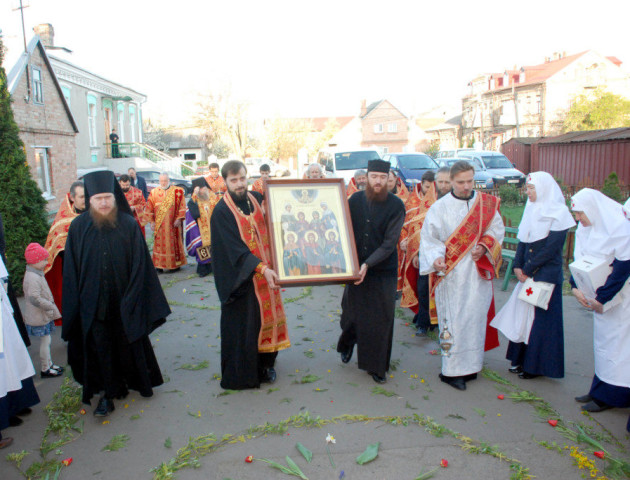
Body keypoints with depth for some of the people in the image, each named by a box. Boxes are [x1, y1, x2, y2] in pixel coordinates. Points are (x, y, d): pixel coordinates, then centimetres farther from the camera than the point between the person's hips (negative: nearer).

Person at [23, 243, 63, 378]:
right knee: (45, 341, 0)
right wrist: (50, 306, -20)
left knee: (46, 341, 19)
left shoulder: (37, 274, 11)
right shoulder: (32, 278, -23)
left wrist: (50, 306, 15)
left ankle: (49, 364, 31)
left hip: (44, 315, 10)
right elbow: (34, 298, -28)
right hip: (40, 317, -10)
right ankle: (45, 369, 12)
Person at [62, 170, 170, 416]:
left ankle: (136, 379, 37)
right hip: (93, 302, 1)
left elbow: (140, 265, -6)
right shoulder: (79, 227, -4)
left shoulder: (129, 225, -8)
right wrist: (76, 303, -2)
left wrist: (132, 298, -8)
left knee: (128, 343, 14)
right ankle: (108, 393, 22)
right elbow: (71, 269, 0)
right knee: (101, 347, 6)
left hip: (123, 300, 0)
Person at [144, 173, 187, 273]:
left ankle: (175, 264, 13)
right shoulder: (154, 192, 6)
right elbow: (149, 209, 8)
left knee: (173, 243, 5)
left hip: (173, 224, -1)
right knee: (159, 244, 2)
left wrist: (179, 219, -8)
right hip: (159, 225, 1)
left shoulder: (177, 191, 2)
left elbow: (182, 206, 0)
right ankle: (159, 265, 7)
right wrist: (152, 222, 2)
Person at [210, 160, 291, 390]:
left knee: (266, 317, 14)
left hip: (266, 271, 6)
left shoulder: (256, 199, 2)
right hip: (241, 278, -6)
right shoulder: (221, 212, -14)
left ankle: (265, 364, 32)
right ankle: (241, 373, 21)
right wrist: (262, 268, -30)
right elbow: (235, 250, -21)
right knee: (243, 325, 4)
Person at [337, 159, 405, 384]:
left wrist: (368, 264, -23)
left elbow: (390, 243, -14)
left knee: (381, 319, 4)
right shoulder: (355, 200, -2)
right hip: (356, 268, 2)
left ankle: (377, 366, 23)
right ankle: (347, 343, 44)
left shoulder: (396, 206, -9)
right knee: (351, 312, 11)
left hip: (383, 271, -2)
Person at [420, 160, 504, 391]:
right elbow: (428, 237, -5)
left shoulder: (487, 204, 5)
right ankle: (453, 370, 9)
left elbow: (497, 230, 11)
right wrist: (435, 258, -23)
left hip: (478, 272, 3)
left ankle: (470, 365, 22)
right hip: (451, 274, -3)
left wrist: (484, 246, -8)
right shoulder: (440, 208, -4)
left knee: (475, 316, 7)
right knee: (453, 319, -1)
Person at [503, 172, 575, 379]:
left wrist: (528, 270, -13)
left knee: (542, 318, 1)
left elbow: (550, 248, -16)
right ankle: (521, 359, 22)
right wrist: (518, 266, -2)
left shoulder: (559, 213, -11)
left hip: (546, 274, -7)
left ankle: (538, 365, 12)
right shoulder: (532, 209, 10)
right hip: (528, 274, 7)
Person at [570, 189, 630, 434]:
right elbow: (579, 259, 4)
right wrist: (576, 287, -11)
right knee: (602, 340, 12)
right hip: (601, 292, 7)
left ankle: (609, 395, 10)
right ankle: (599, 390, 21)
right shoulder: (585, 228, 2)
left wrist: (602, 298, -20)